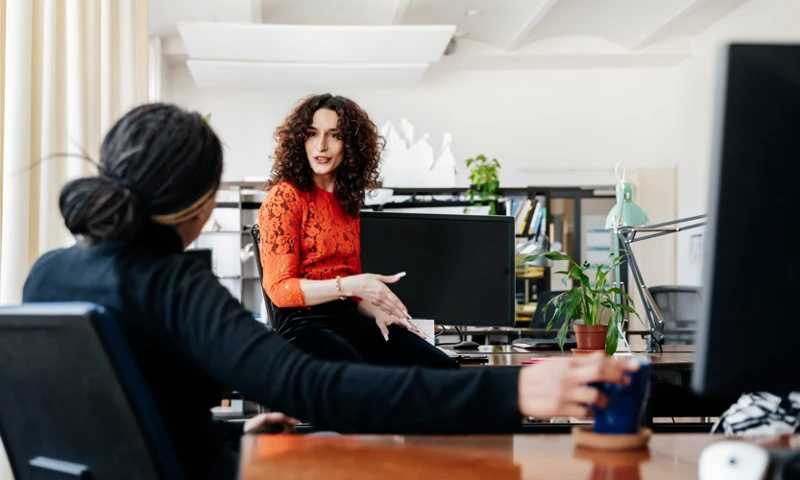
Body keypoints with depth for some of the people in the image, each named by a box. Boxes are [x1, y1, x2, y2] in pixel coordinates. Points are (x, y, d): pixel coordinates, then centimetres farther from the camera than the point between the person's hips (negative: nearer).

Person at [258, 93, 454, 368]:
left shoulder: (347, 200, 16)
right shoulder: (285, 196, -5)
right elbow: (280, 288, -10)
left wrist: (377, 310, 3)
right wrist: (350, 286, -23)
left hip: (350, 319, 7)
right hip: (303, 323, -6)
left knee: (443, 369, -19)